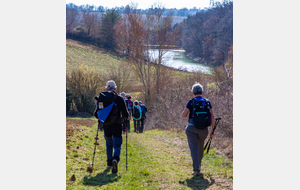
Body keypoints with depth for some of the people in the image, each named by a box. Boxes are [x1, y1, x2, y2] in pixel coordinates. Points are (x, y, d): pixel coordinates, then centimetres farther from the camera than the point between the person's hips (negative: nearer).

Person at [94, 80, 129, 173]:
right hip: (117, 126, -3)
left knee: (109, 144, 22)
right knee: (117, 145, 1)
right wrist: (127, 116, 17)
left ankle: (109, 163, 23)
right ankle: (115, 159, -27)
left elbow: (96, 113, 4)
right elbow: (125, 114, -6)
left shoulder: (101, 98, 2)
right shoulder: (119, 99, -5)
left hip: (106, 125, 3)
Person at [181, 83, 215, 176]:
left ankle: (196, 169, -18)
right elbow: (212, 117, -1)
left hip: (192, 127, -3)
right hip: (203, 129, 3)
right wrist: (212, 130, 5)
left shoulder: (191, 102, -4)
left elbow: (183, 115, -4)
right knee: (200, 147, 22)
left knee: (194, 148, -4)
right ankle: (198, 165, 41)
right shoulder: (207, 102, 3)